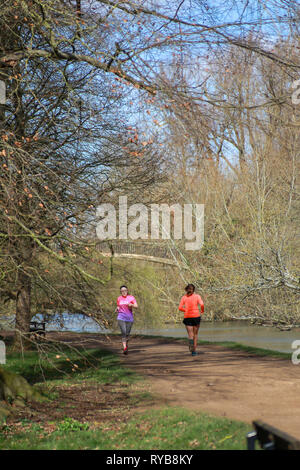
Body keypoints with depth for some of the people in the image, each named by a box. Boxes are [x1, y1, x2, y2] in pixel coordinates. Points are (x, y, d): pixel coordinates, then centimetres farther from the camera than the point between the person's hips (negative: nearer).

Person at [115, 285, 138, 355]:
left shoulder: (131, 297, 0)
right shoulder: (119, 298, 8)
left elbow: (136, 306, -6)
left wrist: (131, 305, -25)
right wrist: (117, 309, -2)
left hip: (129, 318, 0)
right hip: (121, 318, 0)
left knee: (127, 333, 8)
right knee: (123, 333, -16)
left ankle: (126, 343, 39)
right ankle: (125, 348, -20)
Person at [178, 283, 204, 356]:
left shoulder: (184, 297, 6)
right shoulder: (197, 296, 1)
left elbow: (180, 308, -1)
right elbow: (201, 304, -13)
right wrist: (202, 310, 7)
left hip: (187, 317, 0)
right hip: (196, 316, 0)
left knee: (190, 335, -2)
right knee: (195, 334, 15)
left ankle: (191, 342, -36)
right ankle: (194, 350, 12)